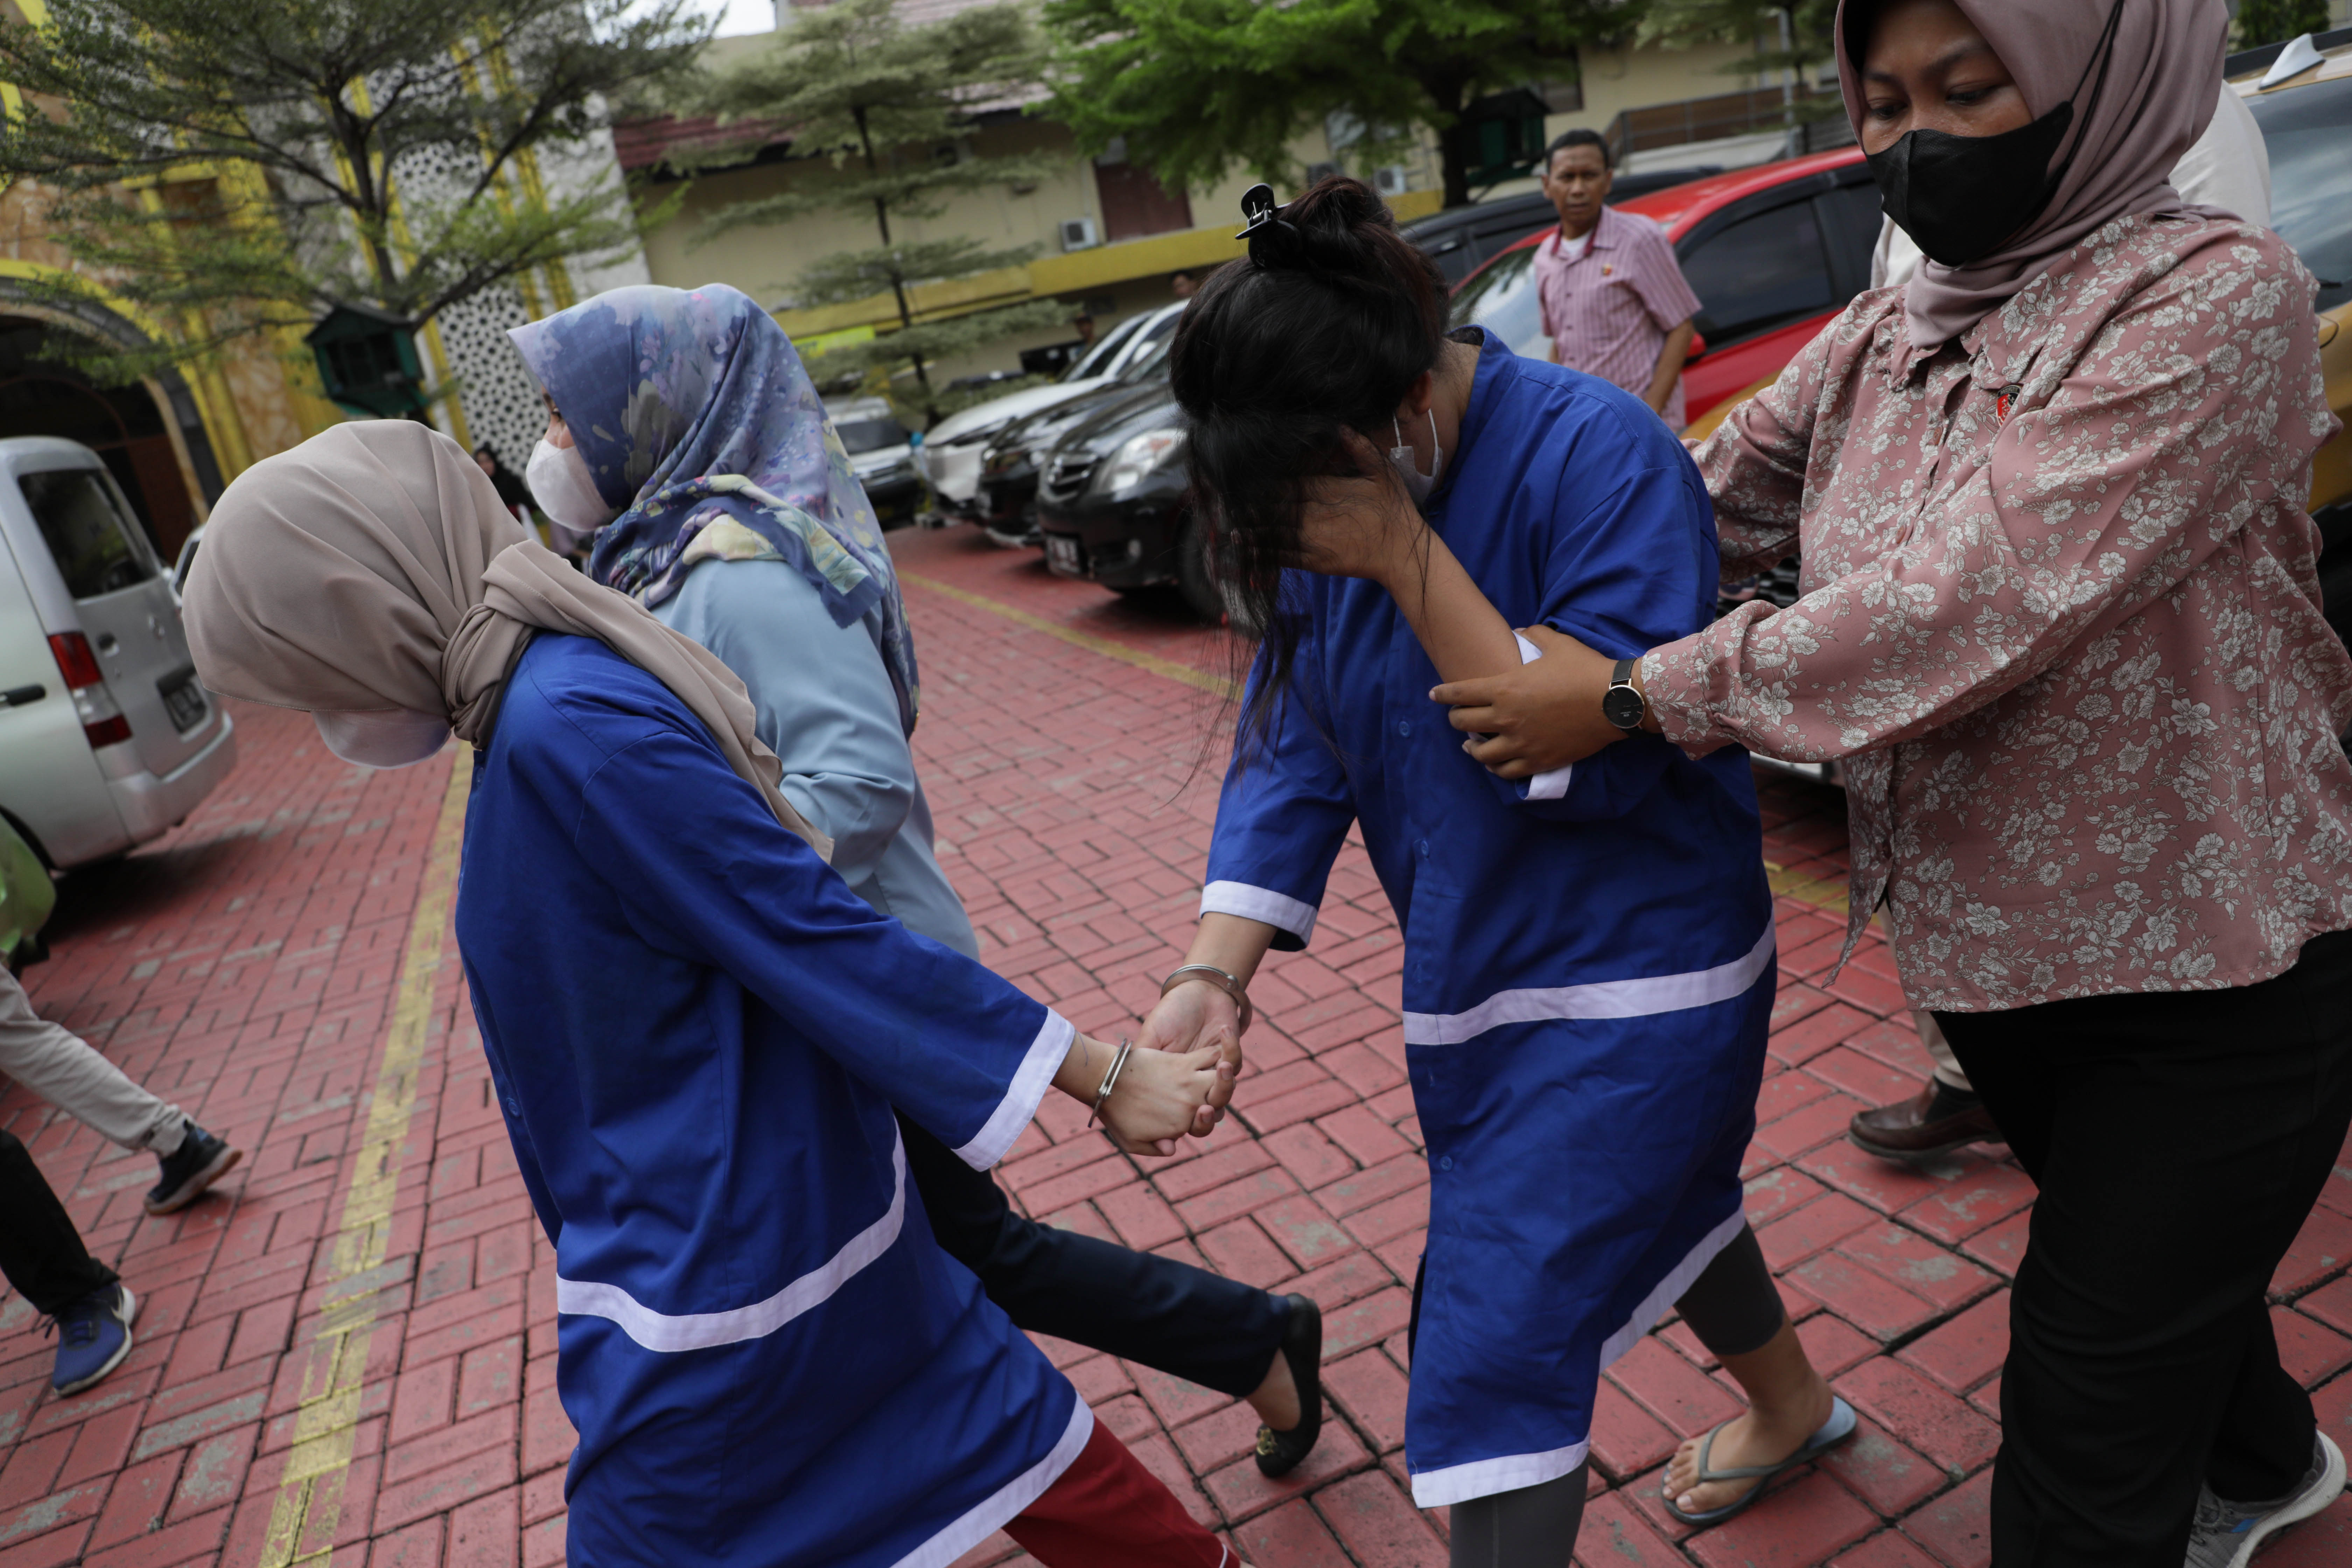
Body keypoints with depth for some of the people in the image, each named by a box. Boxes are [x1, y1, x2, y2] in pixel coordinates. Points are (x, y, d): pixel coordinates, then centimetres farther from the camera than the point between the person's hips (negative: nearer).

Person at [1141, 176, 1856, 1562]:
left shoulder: (1600, 453, -23)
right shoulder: (1327, 495, -3)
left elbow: (1598, 757, -28)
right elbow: (1290, 744, -6)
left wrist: (1405, 552, -33)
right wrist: (1216, 969, -18)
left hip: (1632, 977, -7)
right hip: (1478, 972, 7)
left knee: (1498, 1346, -4)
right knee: (1657, 1198, 29)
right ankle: (1793, 1407, 59)